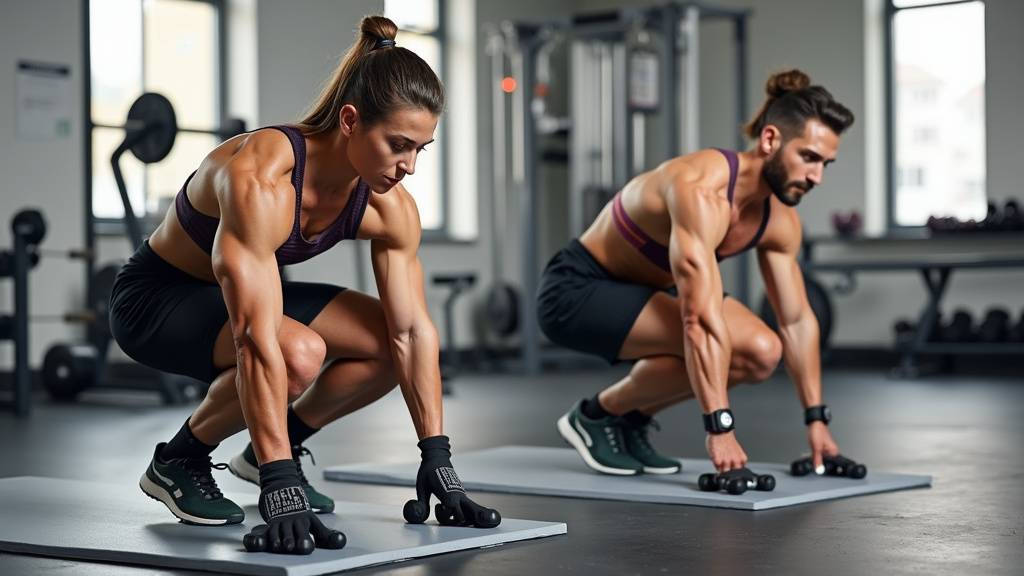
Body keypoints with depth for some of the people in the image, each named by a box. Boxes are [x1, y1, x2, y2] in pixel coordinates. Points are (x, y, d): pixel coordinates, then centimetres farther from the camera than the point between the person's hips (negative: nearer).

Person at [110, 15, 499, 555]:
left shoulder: (390, 207, -15)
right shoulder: (261, 180, -37)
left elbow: (413, 331, -10)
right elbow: (256, 338, -43)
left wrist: (437, 461, -14)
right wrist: (281, 491, -47)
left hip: (246, 291, 7)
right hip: (155, 298, -7)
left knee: (392, 342, -9)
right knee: (300, 354, -34)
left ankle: (271, 448, 9)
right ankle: (178, 460, -8)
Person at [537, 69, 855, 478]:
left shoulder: (781, 220, -6)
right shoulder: (701, 190, -33)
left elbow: (797, 320, 3)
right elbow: (701, 320, -38)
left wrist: (816, 419, 0)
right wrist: (719, 429, -40)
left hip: (644, 290, 9)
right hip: (576, 290, -9)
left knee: (763, 354, -7)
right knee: (708, 340, -29)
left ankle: (633, 416, 10)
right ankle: (598, 414, -5)